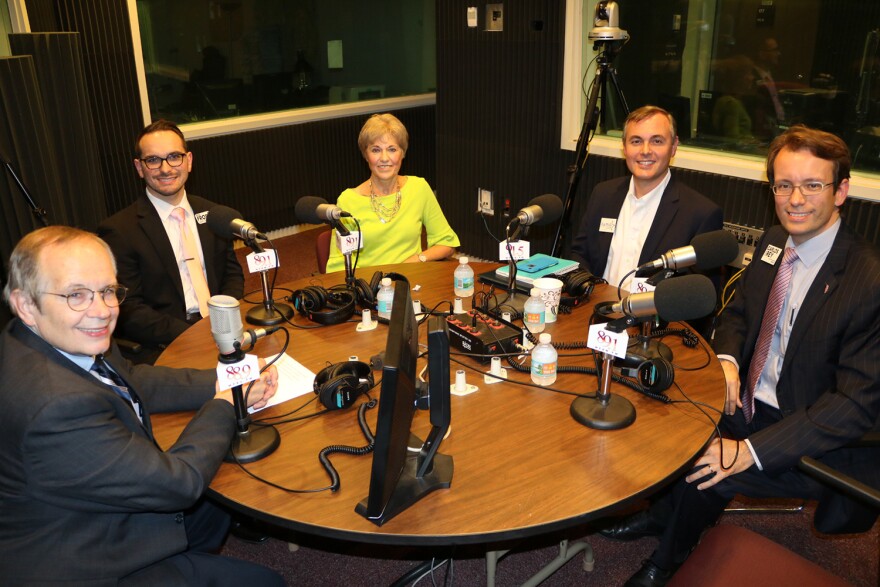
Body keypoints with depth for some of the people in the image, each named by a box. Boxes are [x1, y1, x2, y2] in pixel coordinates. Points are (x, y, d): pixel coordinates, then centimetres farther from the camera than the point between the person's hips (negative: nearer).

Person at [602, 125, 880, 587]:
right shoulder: (773, 242, -1)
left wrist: (749, 452, -28)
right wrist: (726, 360, -11)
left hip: (820, 440, -6)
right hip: (747, 402, 7)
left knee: (700, 474, -21)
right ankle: (661, 514, 21)